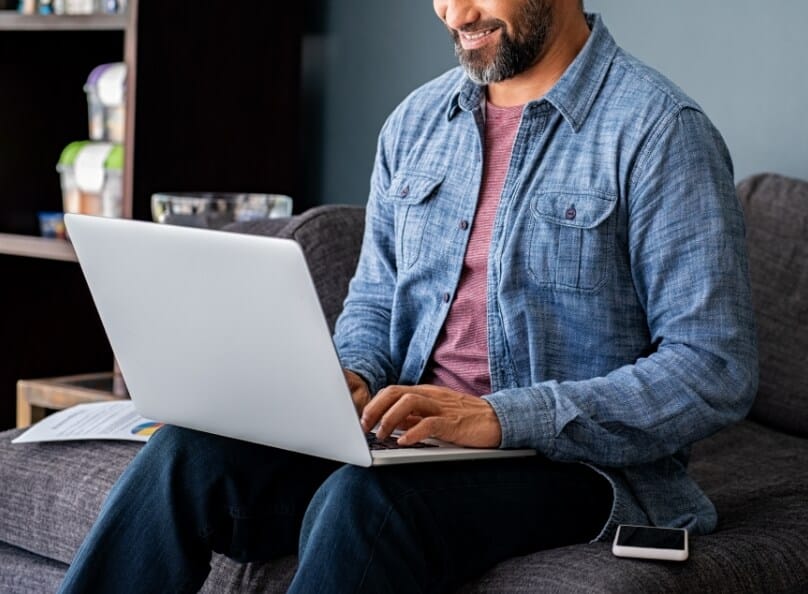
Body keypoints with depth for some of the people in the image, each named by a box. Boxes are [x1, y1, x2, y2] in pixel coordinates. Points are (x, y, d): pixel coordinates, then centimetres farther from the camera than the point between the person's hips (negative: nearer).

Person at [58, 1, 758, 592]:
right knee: (187, 452, -18)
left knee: (363, 501, -35)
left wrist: (505, 417, -23)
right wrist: (354, 378, -3)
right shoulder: (416, 121, 12)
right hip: (412, 434, 6)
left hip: (574, 458, -5)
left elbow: (717, 369, -15)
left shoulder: (660, 130, -9)